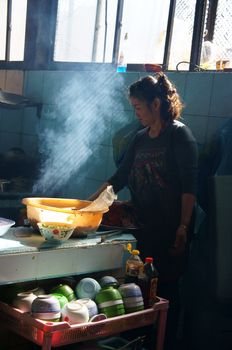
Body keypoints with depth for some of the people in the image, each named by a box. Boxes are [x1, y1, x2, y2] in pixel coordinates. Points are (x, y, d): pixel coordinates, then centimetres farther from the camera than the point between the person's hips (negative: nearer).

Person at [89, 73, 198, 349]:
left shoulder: (179, 135, -7)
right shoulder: (140, 138, 14)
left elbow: (189, 187, -12)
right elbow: (119, 178, 17)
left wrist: (183, 227, -17)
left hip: (171, 230, -6)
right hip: (145, 227, 6)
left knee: (166, 287, -1)